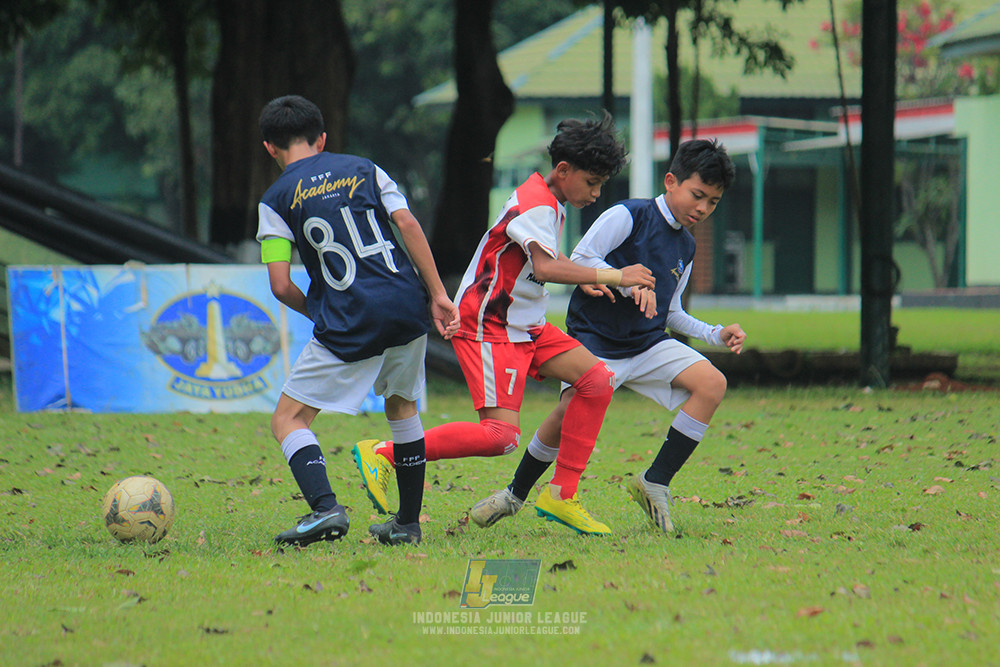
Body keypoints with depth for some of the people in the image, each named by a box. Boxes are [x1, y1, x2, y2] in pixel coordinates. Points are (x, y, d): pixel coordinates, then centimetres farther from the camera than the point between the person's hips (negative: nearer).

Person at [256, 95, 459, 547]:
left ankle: (325, 507, -20)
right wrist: (439, 296, 1)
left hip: (348, 323, -4)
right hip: (408, 305, 4)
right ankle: (408, 522, 26)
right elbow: (408, 225, 1)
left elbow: (281, 285, -2)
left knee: (288, 420, 4)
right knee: (402, 406, 26)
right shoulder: (363, 169, 13)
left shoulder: (276, 199, 5)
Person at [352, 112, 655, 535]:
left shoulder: (549, 203, 14)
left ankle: (561, 496, 2)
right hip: (487, 328, -10)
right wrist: (612, 276, -31)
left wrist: (583, 278, 18)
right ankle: (382, 454, -9)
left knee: (597, 380, -2)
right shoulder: (536, 206, -18)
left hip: (526, 326, 10)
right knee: (501, 435, -20)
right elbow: (545, 268, -35)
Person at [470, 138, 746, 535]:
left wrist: (716, 335, 9)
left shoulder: (685, 248, 14)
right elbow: (580, 260, -14)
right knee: (572, 412, -26)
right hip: (595, 339, -6)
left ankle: (655, 483, -11)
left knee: (712, 384, -16)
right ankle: (516, 495, 1)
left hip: (648, 343, 6)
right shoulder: (628, 216, -7)